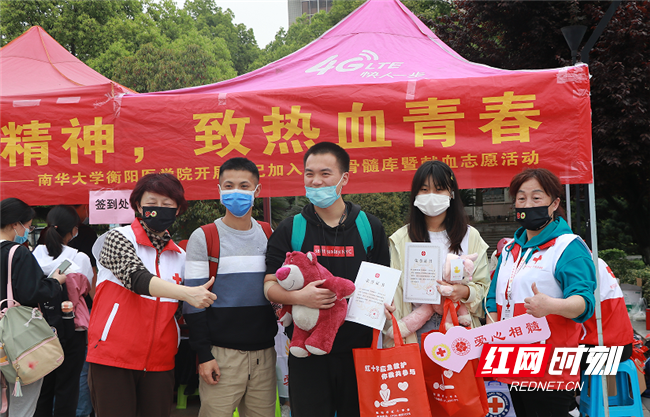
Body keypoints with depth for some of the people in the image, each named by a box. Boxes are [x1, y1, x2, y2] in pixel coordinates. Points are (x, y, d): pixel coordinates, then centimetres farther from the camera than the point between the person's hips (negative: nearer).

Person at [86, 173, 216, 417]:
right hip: (112, 359, -4)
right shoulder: (118, 239, -2)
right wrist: (186, 293, -32)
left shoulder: (180, 257, 13)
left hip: (159, 362, 4)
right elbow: (137, 278, -20)